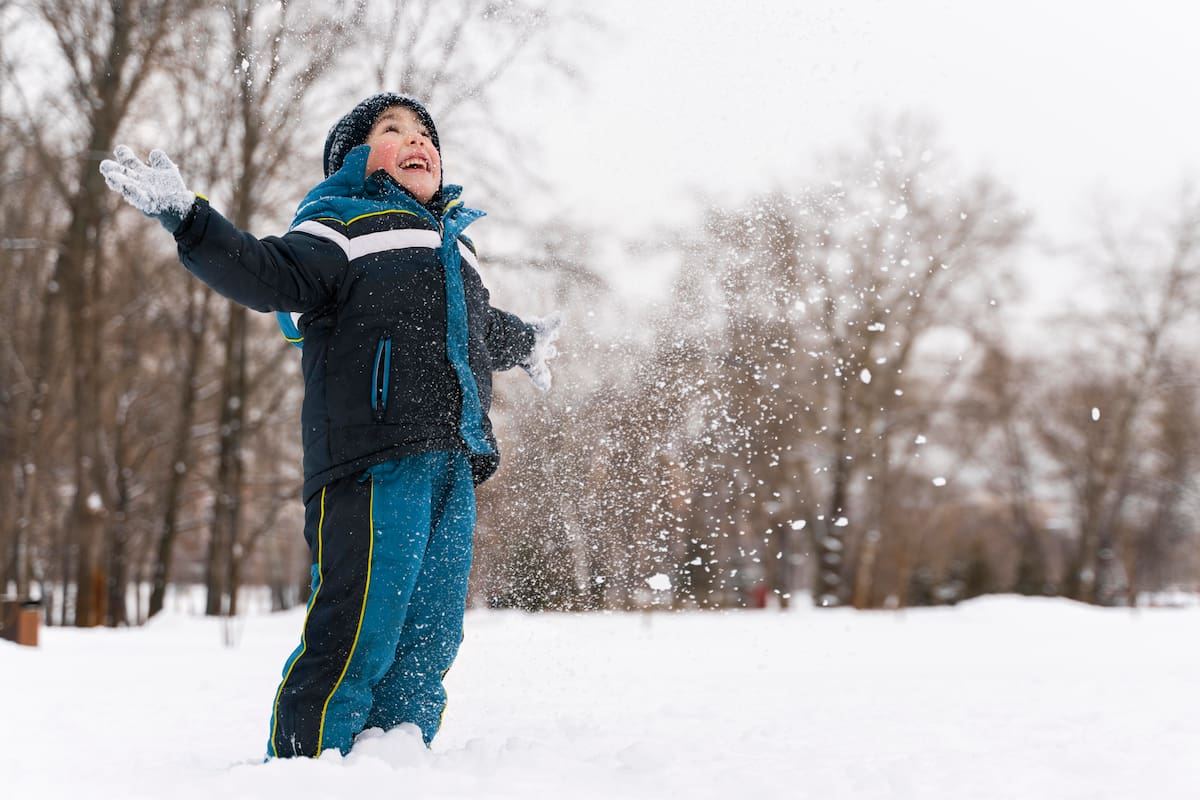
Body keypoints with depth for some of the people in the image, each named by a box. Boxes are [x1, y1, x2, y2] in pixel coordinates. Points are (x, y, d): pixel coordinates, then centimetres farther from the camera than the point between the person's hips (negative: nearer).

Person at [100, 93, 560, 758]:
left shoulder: (451, 244, 29)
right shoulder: (342, 230, 5)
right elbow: (269, 276, -14)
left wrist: (527, 344, 68)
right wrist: (186, 218, -28)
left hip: (453, 467, 7)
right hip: (376, 458, -7)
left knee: (428, 641, 5)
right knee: (358, 634, -14)